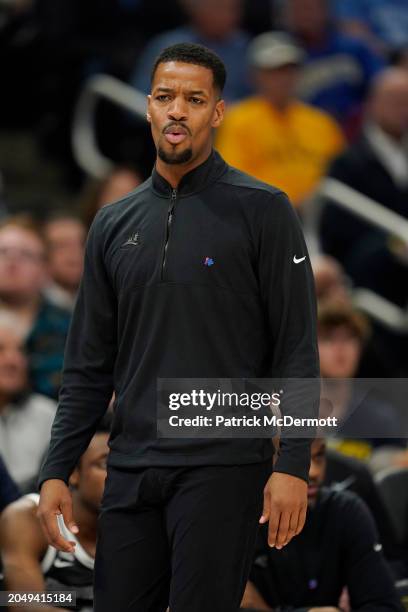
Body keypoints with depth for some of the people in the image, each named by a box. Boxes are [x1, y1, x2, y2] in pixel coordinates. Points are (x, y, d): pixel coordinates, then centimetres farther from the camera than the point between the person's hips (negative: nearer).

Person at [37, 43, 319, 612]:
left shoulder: (261, 210, -3)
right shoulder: (115, 223, 13)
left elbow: (296, 348, -6)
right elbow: (89, 364, 14)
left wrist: (293, 465, -14)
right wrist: (56, 471, 6)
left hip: (222, 470, -5)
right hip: (131, 473, 5)